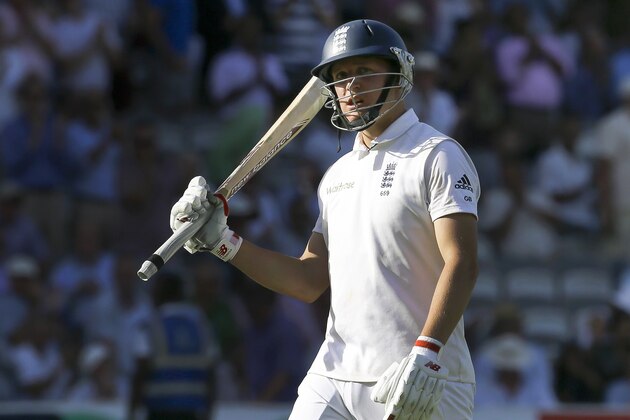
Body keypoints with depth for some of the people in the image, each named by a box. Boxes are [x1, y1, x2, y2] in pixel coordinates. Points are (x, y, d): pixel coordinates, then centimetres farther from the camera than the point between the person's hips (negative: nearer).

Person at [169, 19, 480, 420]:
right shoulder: (338, 174, 20)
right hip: (334, 377, 6)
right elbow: (310, 282, 17)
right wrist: (222, 242, 6)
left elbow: (461, 265, -15)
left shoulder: (438, 156, -4)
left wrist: (426, 355, -27)